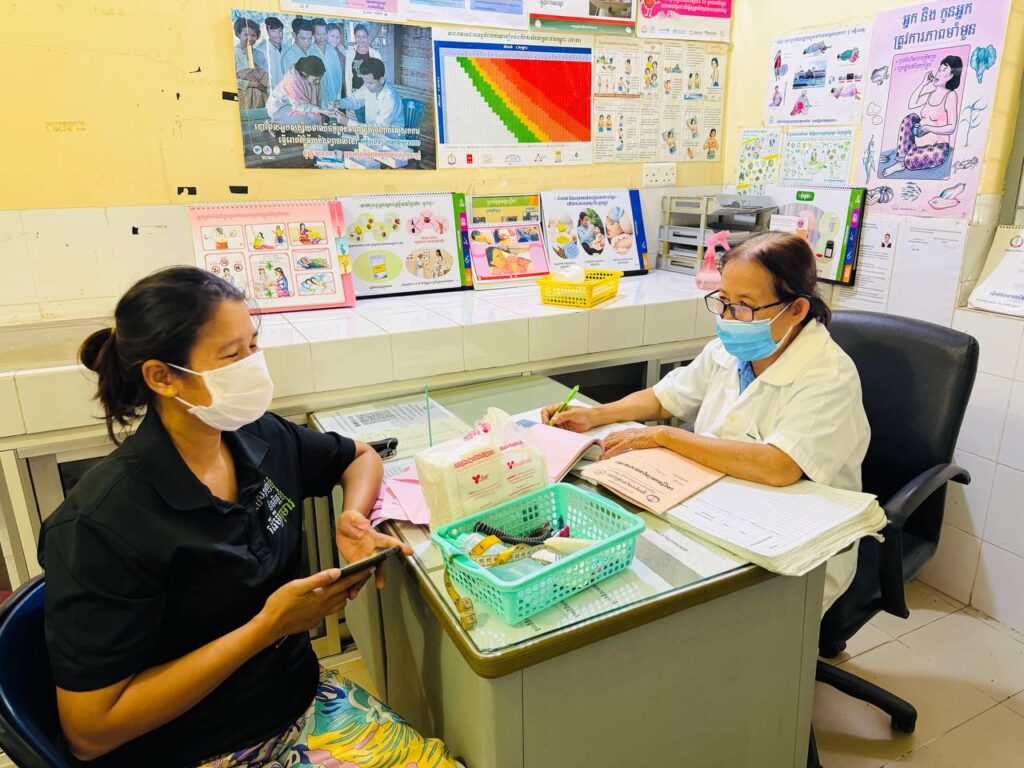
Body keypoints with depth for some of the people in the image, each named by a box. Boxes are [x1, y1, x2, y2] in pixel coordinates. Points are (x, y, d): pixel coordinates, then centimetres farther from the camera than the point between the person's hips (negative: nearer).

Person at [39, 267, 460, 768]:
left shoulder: (261, 439, -5)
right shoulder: (99, 525, -21)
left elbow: (360, 456, 14)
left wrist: (353, 519, -8)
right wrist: (267, 626, -23)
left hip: (303, 698, 6)